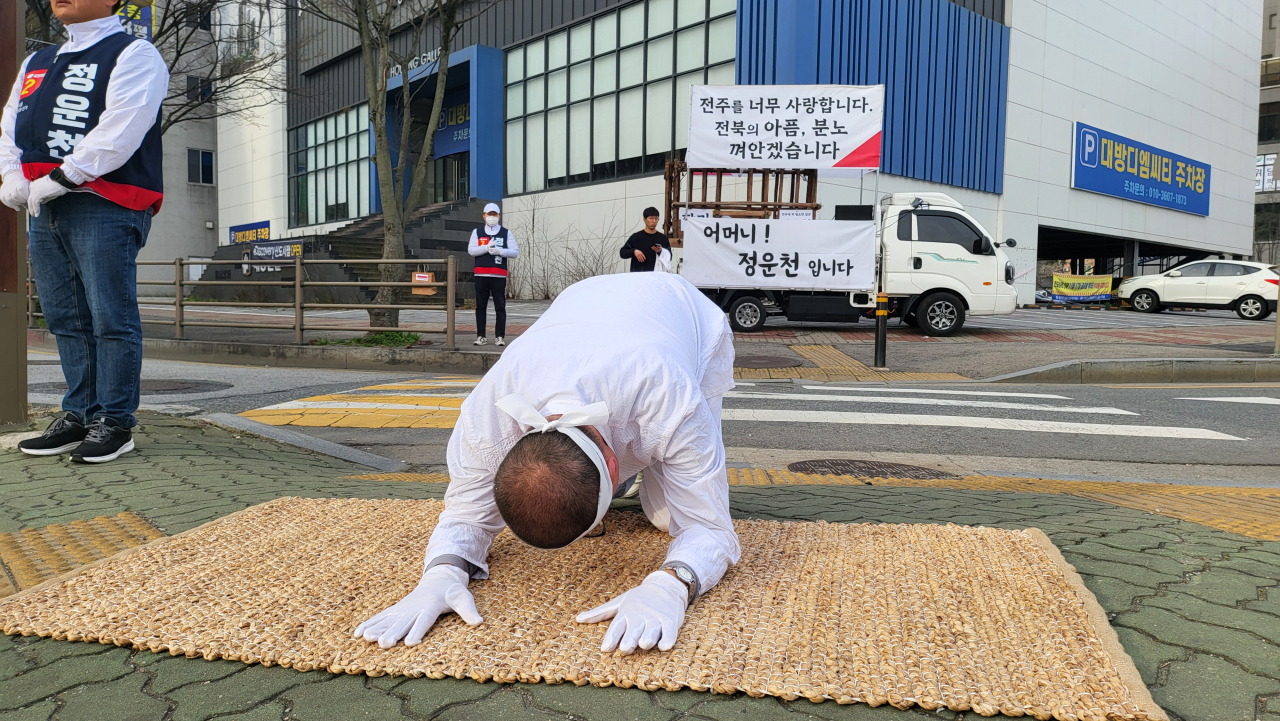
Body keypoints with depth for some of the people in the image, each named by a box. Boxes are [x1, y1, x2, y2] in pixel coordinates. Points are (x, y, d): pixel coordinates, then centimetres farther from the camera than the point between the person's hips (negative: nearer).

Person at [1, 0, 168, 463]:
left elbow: (121, 129, -14)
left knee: (110, 317, -7)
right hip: (45, 211, 8)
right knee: (65, 318, 9)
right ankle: (80, 415, 18)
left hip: (104, 205, -8)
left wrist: (58, 178, -16)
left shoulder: (133, 55, 1)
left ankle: (114, 422, -1)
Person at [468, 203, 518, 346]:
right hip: (481, 274, 1)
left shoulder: (506, 233, 10)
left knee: (500, 307, -2)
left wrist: (500, 251, -13)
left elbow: (515, 251, 2)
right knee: (480, 306, 3)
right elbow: (471, 250, 1)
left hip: (499, 275, -1)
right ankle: (480, 336, 8)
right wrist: (487, 248, -13)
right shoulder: (477, 232, 13)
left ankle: (500, 336, 2)